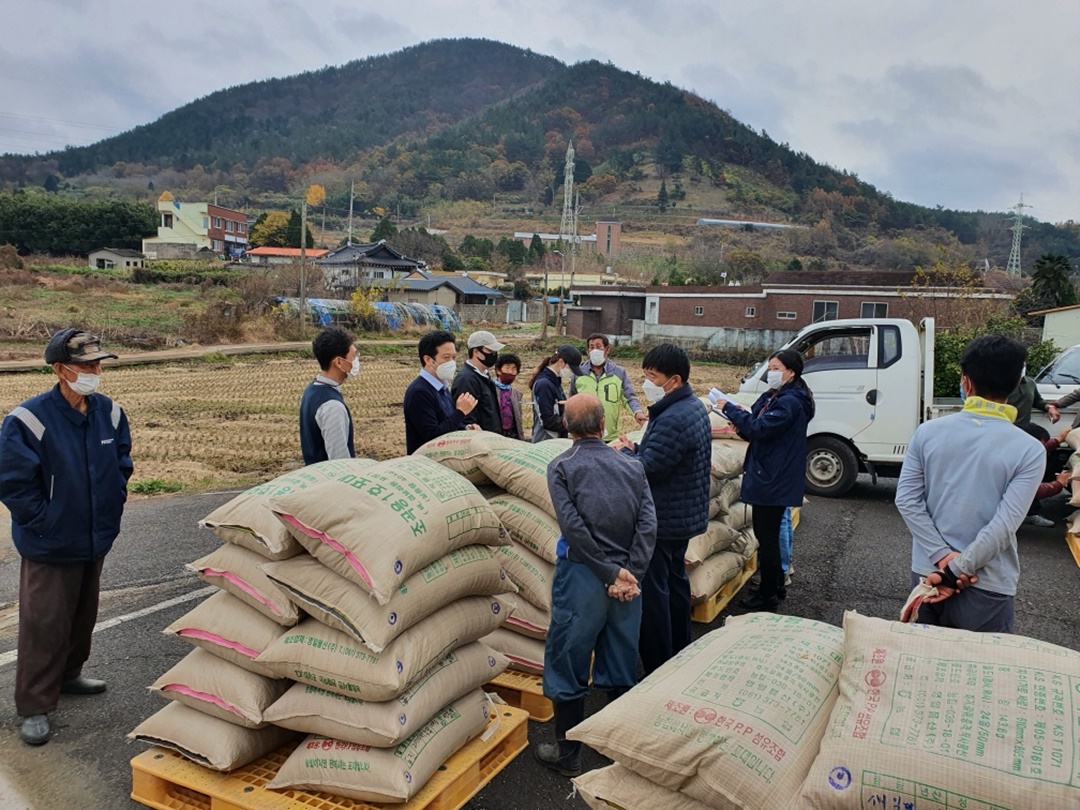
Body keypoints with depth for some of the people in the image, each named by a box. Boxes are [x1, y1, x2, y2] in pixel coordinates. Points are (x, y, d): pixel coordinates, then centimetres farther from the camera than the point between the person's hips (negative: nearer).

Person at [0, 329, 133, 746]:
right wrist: (45, 523, -13)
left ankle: (67, 675, 42)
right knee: (44, 624, 3)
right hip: (49, 547, -6)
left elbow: (122, 465, 12)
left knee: (83, 615, 21)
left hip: (95, 540, 6)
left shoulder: (110, 412, -3)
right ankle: (34, 707, 17)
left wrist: (111, 510, 7)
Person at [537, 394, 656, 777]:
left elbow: (575, 528, -15)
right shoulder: (632, 466, 5)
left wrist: (611, 573, -10)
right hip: (627, 580, 4)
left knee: (567, 666, 10)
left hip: (582, 575, -4)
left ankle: (568, 754, 21)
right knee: (621, 670, 16)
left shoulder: (561, 467, -4)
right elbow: (648, 524, -6)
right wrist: (628, 574, -10)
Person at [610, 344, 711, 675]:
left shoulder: (672, 419, -26)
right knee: (675, 580, 22)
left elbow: (646, 470, -26)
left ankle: (657, 668, 8)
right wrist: (637, 449, -1)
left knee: (653, 591, -1)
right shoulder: (695, 408, 8)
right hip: (685, 515, 11)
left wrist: (624, 451, -8)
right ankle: (679, 652, 36)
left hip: (664, 520, -11)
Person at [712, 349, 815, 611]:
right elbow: (760, 432, 16)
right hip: (769, 477, 10)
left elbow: (761, 428, -26)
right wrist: (742, 425, -4)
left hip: (774, 480, -10)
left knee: (766, 536, -1)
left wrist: (730, 409, -18)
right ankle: (778, 585, 32)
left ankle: (767, 596, 11)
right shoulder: (775, 396, 13)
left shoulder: (791, 402, -17)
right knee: (768, 533, 19)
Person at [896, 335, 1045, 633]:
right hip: (987, 588, -3)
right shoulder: (1030, 451, -11)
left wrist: (943, 556, -9)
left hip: (927, 574, 3)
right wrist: (957, 570, -13)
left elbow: (907, 500, -7)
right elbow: (1003, 527, -17)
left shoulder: (928, 432, -4)